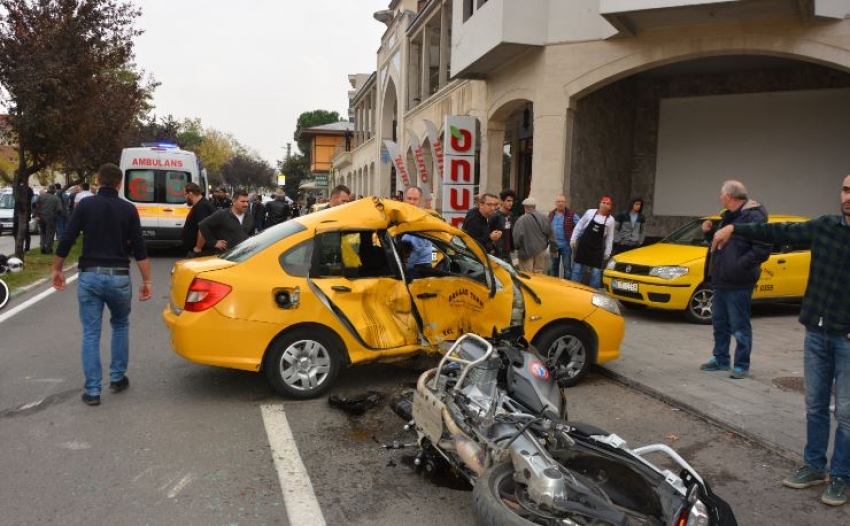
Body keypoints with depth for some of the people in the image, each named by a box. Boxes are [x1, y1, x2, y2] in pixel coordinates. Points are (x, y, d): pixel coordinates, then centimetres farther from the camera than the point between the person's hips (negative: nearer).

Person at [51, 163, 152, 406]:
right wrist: (147, 280, 1)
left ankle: (92, 391, 7)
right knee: (120, 325, 22)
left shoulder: (85, 205, 0)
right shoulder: (128, 209, 1)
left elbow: (66, 241, -2)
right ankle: (117, 377, 24)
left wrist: (57, 269, 11)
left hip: (89, 275, 0)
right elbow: (139, 249, -3)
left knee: (90, 334, 5)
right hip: (119, 276, 0)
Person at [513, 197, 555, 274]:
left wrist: (517, 247, 1)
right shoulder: (544, 218, 0)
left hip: (526, 251, -5)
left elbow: (517, 236, -18)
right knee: (539, 274, 15)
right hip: (541, 251, 5)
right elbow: (550, 234, 2)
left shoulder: (522, 219, -16)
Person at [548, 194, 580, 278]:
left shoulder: (571, 214, -6)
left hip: (566, 245, -5)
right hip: (554, 245, 5)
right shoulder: (551, 214, 9)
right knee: (553, 267, 14)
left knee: (567, 267, 0)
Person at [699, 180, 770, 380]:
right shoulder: (728, 216, 15)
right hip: (721, 281, 10)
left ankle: (742, 366, 12)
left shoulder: (753, 217, -16)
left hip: (738, 284, -10)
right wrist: (709, 232, 8)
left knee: (740, 327, 1)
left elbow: (762, 250, -23)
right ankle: (720, 359, 30)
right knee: (719, 323, 18)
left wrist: (739, 266, -25)